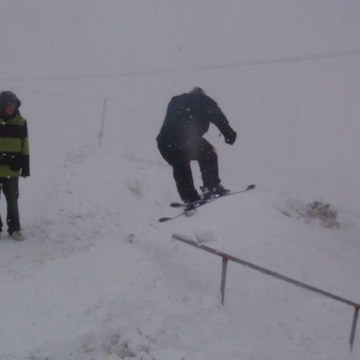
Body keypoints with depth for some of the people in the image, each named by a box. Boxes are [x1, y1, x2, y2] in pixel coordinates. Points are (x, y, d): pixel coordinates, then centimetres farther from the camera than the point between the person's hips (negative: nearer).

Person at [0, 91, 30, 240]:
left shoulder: (20, 122, 4)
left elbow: (25, 147, 8)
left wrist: (25, 166, 5)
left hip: (12, 169, 1)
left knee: (12, 200, 4)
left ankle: (14, 228, 14)